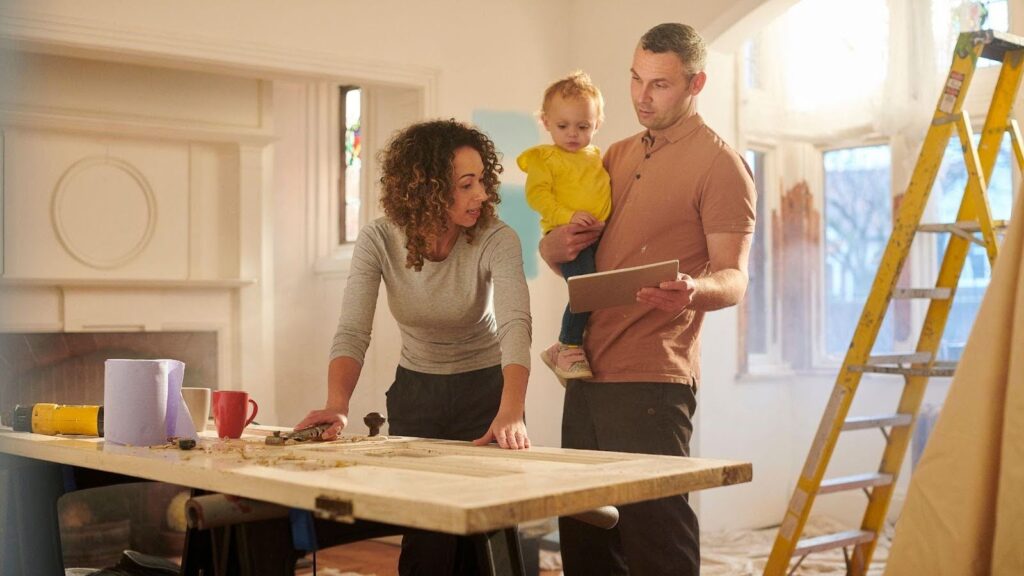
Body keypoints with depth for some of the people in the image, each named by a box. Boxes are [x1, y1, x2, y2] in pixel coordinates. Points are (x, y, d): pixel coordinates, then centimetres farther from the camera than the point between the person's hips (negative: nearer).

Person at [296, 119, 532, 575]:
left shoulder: (496, 241, -21)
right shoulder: (379, 241, -16)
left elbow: (515, 326, -35)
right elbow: (352, 332, -22)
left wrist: (510, 414, -51)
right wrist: (337, 406, -40)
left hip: (485, 389, -1)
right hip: (414, 392, 2)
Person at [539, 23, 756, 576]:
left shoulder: (720, 164, -2)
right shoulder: (618, 156, 19)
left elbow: (733, 277, -10)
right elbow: (555, 246, 24)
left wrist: (692, 292, -34)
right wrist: (556, 245, -1)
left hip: (650, 384, -7)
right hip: (588, 375, 7)